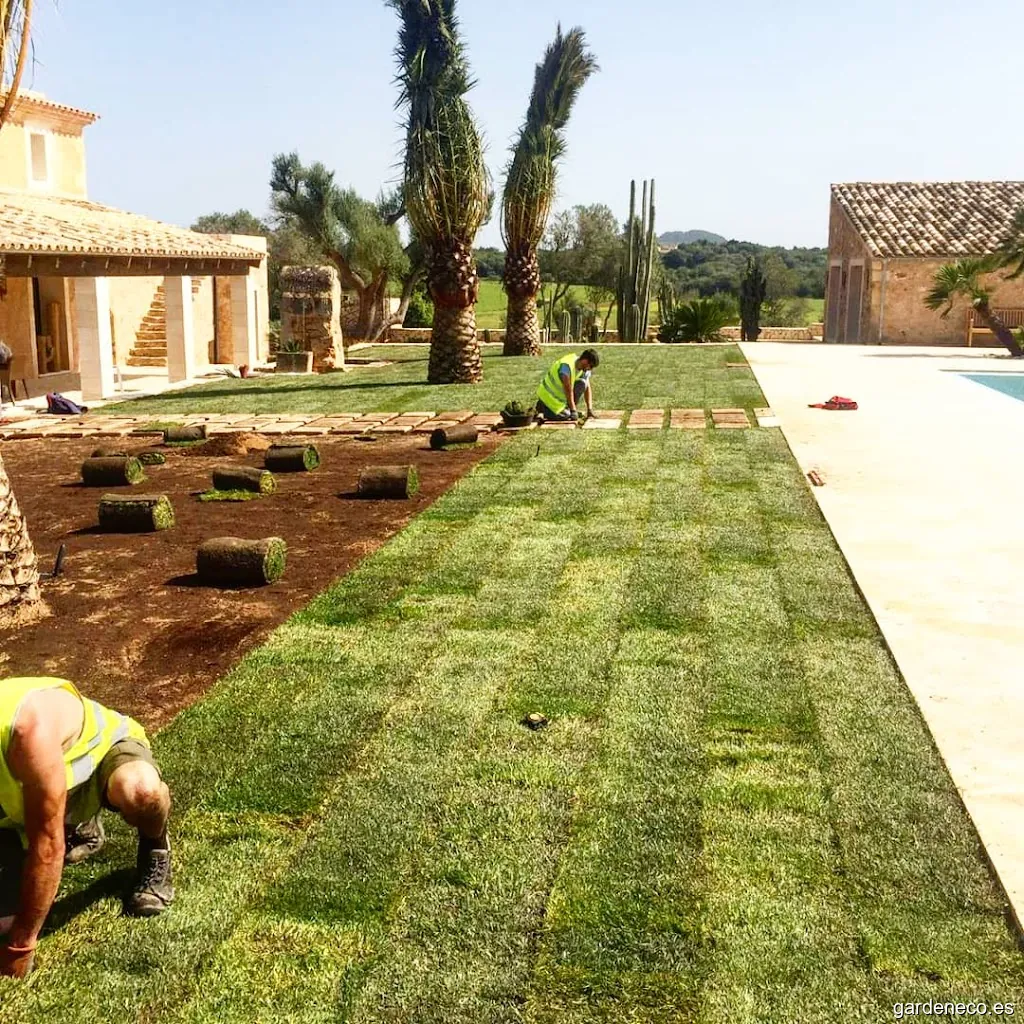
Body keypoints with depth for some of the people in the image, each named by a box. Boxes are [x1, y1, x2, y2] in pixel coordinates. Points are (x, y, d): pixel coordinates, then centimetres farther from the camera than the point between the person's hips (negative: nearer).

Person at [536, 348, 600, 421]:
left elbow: (587, 388, 0)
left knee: (582, 383, -13)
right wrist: (573, 410, -32)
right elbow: (568, 389, -32)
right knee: (566, 415, -22)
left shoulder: (585, 369, -4)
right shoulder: (567, 366, -30)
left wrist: (589, 409, -10)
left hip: (561, 396, 7)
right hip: (548, 397, -7)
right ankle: (543, 408, 1)